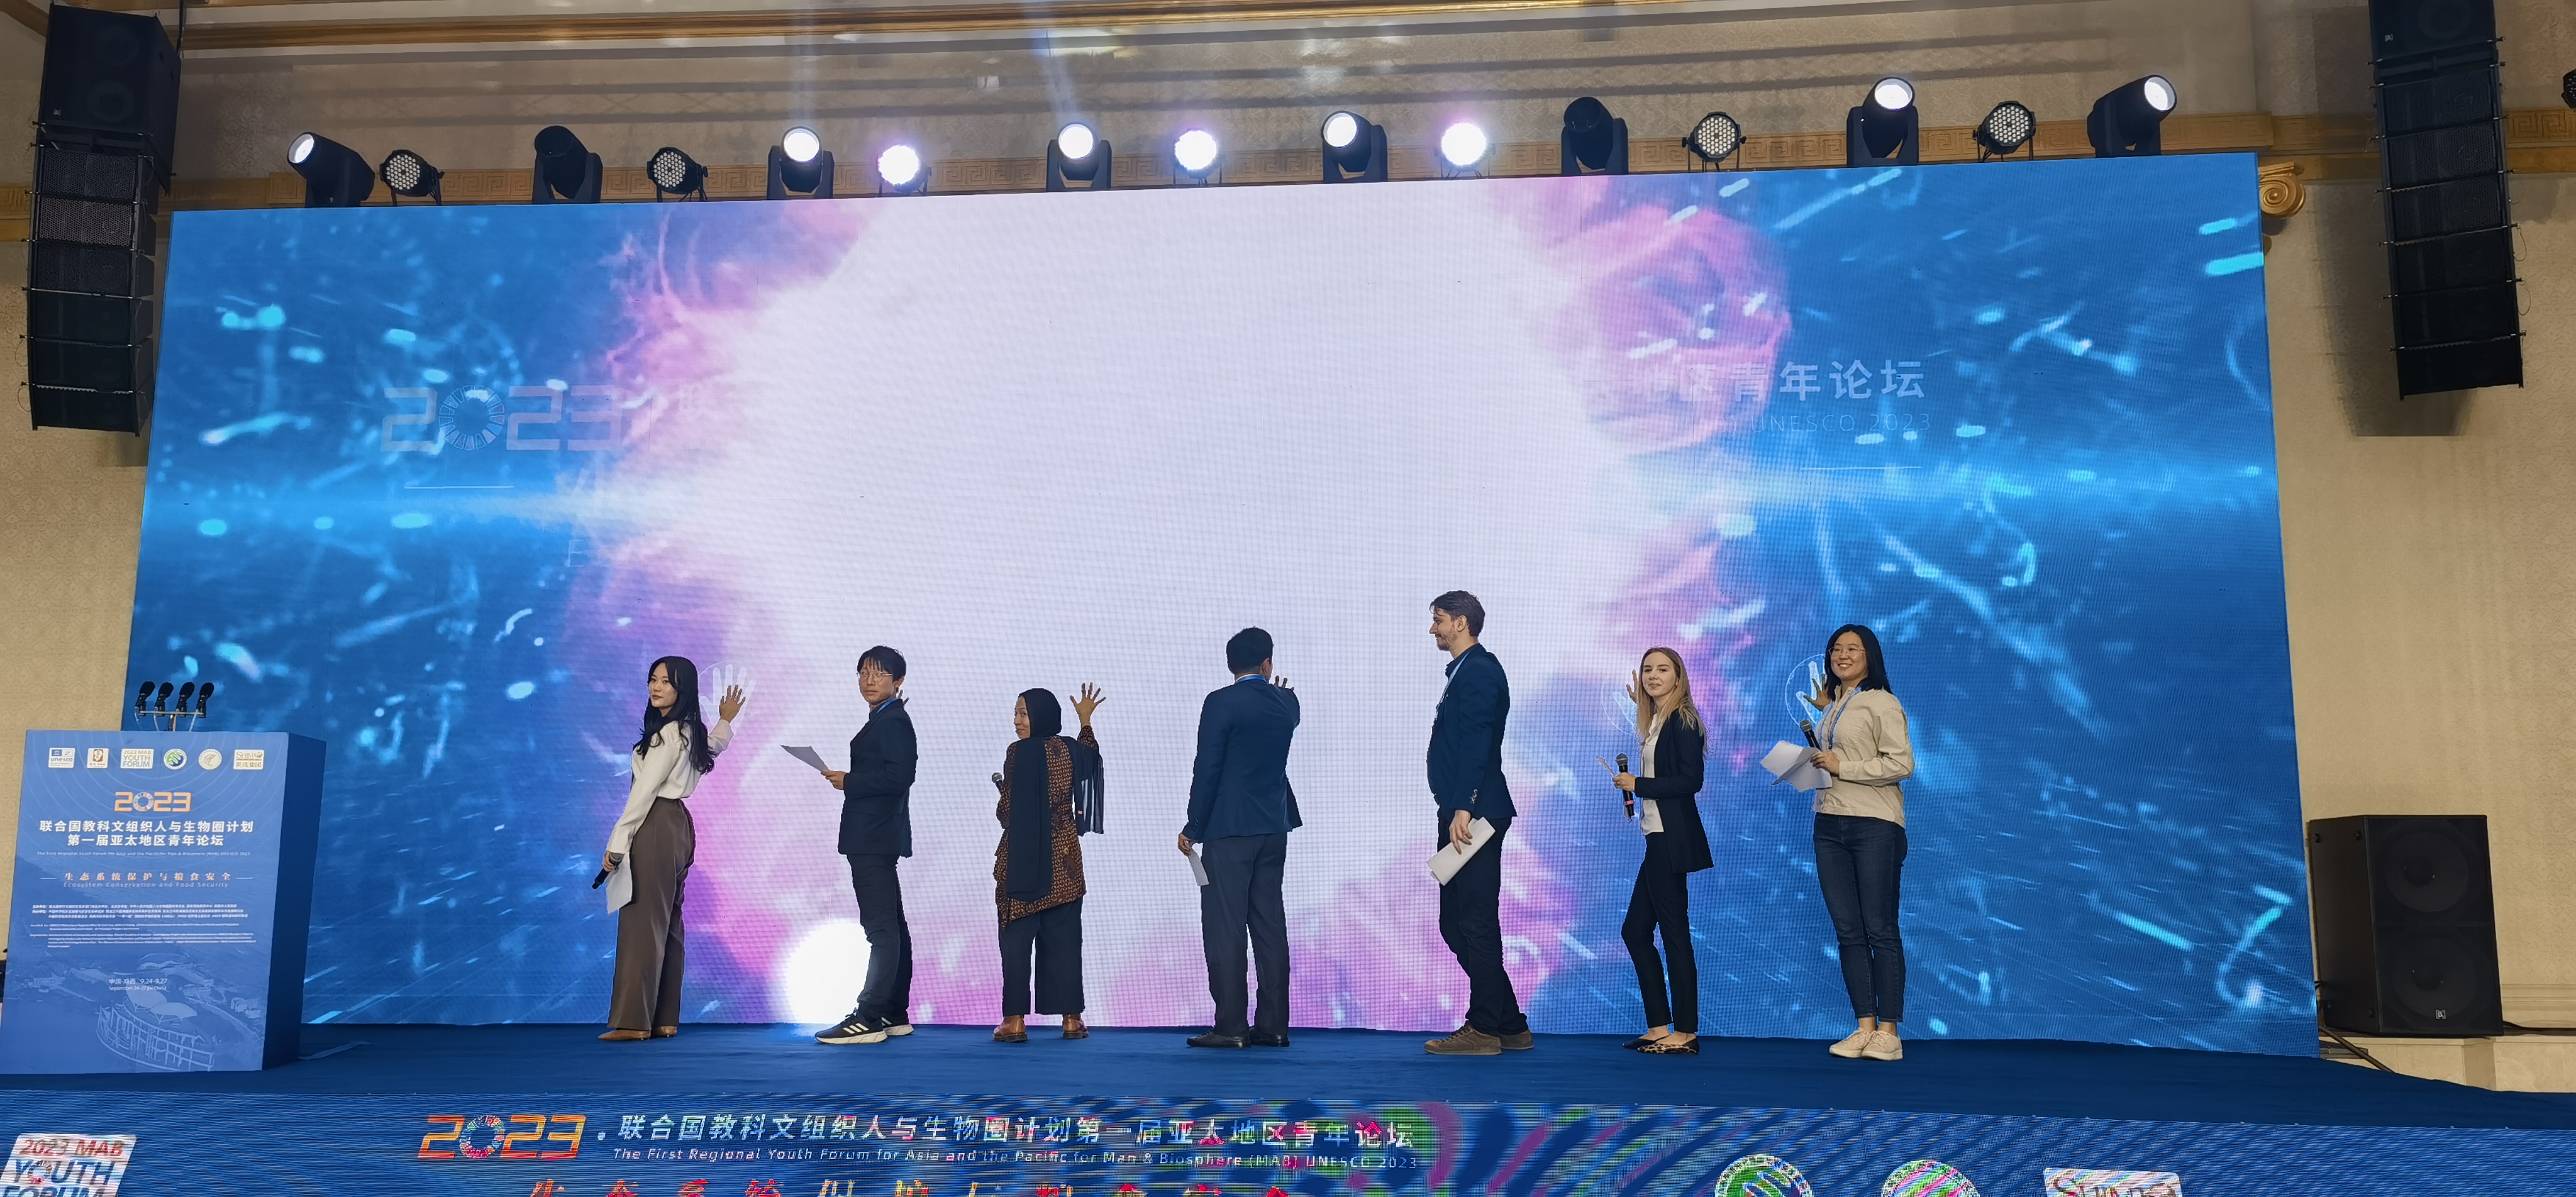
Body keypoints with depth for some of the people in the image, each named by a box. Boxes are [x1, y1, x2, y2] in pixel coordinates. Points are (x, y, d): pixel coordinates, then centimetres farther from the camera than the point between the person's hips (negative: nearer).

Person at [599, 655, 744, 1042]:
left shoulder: (669, 734, -13)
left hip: (656, 828, -10)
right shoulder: (691, 732, 14)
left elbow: (644, 791, -16)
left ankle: (634, 1021, -9)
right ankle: (664, 1021, 13)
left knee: (642, 922, -9)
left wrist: (617, 843, -16)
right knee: (666, 925, 9)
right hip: (677, 826, 10)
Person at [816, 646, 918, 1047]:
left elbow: (899, 775, -22)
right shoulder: (884, 720, 19)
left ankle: (869, 1019, -11)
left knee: (882, 927, -10)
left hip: (876, 838, -11)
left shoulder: (893, 721, -11)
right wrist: (848, 780, 8)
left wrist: (849, 782, -14)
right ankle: (894, 1014, 20)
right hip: (875, 837, 11)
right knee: (891, 925, 13)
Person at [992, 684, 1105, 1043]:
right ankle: (1071, 1019, 10)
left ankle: (1015, 1021, 1)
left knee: (1016, 938, 2)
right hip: (1064, 858, 5)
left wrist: (1000, 785, 4)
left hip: (1022, 859, -5)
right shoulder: (1069, 748, 3)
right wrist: (1086, 720, 37)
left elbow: (1006, 811, -15)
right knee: (1064, 938, 8)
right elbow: (1090, 757, 28)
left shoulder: (1020, 752, -13)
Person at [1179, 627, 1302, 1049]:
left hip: (1229, 829, -6)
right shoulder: (1286, 704, 6)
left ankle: (1230, 1026, -3)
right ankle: (1272, 1025, 10)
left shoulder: (1221, 703, -9)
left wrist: (1193, 828, -4)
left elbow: (1207, 769, -11)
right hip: (1274, 828, 6)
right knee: (1270, 923, 8)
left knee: (1224, 926, -3)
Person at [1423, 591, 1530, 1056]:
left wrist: (1463, 808, -25)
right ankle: (1510, 1026, 19)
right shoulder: (1464, 672, 21)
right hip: (1460, 814, 11)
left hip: (1473, 815, -11)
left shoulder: (1480, 670, -10)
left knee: (1476, 923, -5)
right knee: (1457, 923, 13)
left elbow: (1476, 744, -20)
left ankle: (1484, 1029, 3)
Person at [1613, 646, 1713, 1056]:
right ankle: (1660, 1027, 17)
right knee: (1635, 930, 11)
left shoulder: (1682, 720, -10)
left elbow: (1691, 779, -18)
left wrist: (1639, 785, -12)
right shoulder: (1657, 721, 16)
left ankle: (1685, 1033, 3)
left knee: (1674, 933, -4)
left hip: (1672, 841, -10)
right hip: (1659, 839, 10)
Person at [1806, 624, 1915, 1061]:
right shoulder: (1832, 706, 17)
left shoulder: (1882, 704, -5)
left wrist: (1842, 767, -14)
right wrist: (1825, 708, 19)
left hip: (1874, 825, -7)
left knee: (1880, 930, -4)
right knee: (1848, 932, 6)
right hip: (1829, 824, 7)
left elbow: (1901, 763, -13)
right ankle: (1864, 1026, 10)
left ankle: (1888, 1032, 1)